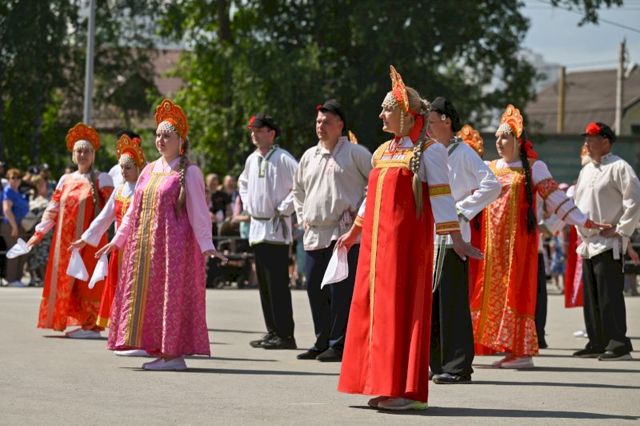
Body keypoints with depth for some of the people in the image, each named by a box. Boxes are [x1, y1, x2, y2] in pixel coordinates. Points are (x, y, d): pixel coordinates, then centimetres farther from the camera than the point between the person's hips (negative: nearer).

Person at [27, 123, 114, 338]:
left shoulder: (101, 179, 1)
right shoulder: (66, 180, 14)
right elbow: (53, 209, 15)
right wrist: (39, 233, 11)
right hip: (66, 239, 5)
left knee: (87, 277, -6)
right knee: (65, 278, 4)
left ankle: (91, 325, -2)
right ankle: (74, 321, 11)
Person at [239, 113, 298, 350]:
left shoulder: (283, 159, -11)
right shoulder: (252, 159, 14)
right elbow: (243, 183, 33)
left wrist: (284, 207, -14)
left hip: (276, 228, -8)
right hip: (257, 226, 8)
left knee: (277, 283, -9)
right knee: (263, 283, 10)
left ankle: (285, 335, -7)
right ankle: (272, 331, 16)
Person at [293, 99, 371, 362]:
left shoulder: (355, 153, -1)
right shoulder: (309, 156, 18)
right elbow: (298, 190, 32)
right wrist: (302, 217, 20)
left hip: (345, 232, -6)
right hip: (314, 234, 6)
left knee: (341, 290, -9)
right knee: (314, 289, 7)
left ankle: (339, 344, -5)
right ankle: (322, 342, 17)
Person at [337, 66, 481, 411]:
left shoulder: (428, 150, -5)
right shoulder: (383, 152, 16)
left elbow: (441, 197, -10)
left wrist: (457, 240, -14)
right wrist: (354, 233, 30)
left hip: (407, 239, -7)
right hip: (377, 239, 7)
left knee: (403, 305, -7)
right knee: (375, 304, 6)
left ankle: (406, 390, -5)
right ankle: (383, 385, 12)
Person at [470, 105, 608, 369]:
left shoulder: (534, 167, 2)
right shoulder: (488, 168, 15)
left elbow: (554, 198, 0)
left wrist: (585, 222, -5)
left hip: (519, 238, -5)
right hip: (492, 240, 5)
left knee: (517, 290, -8)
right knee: (493, 292, 0)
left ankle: (523, 352, -5)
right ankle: (509, 350, 5)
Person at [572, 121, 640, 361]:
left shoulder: (619, 167, -9)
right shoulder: (586, 170, 18)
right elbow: (577, 203, 27)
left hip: (608, 245, -9)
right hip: (588, 245, 9)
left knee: (609, 296, -11)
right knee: (591, 297, 11)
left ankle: (619, 345, -9)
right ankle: (597, 343, 17)